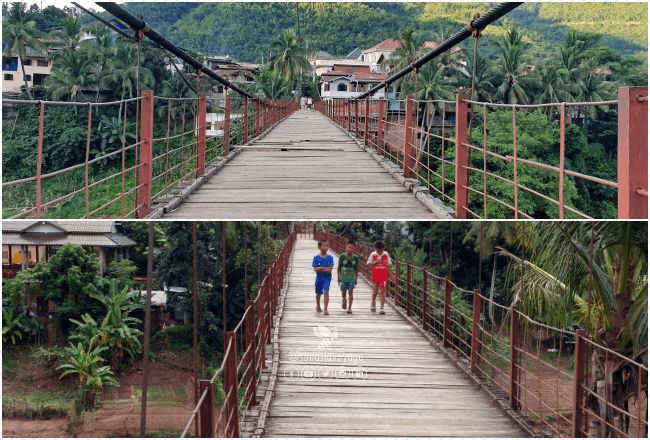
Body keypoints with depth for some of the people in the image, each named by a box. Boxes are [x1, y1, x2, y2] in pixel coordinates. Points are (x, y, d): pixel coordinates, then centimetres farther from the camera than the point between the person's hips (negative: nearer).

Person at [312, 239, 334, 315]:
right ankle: (318, 306, 40)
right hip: (319, 278, 1)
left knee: (326, 292, -16)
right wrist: (325, 268, -20)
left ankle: (325, 309, -17)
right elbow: (315, 269, -10)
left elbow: (330, 269, -11)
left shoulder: (330, 258, -5)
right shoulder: (316, 257, -5)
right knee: (318, 293, 16)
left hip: (327, 278, -1)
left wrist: (320, 268, -17)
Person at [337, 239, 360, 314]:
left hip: (352, 278, 0)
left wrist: (356, 279, 8)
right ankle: (344, 300, 42)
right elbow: (339, 267, 3)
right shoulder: (342, 256, -8)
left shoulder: (356, 258, -6)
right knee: (343, 292, 9)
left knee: (350, 292, -7)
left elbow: (356, 269, 5)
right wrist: (338, 277, 5)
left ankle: (349, 308, -2)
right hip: (343, 277, 0)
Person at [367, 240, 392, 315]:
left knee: (382, 291, -6)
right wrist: (375, 262, -16)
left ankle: (381, 308, -6)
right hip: (375, 276, 1)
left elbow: (388, 265, 4)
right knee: (375, 290, 12)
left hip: (383, 276, -1)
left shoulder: (386, 255, -1)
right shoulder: (373, 255, -2)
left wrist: (389, 275, 2)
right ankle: (373, 303, 38)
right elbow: (369, 264, 0)